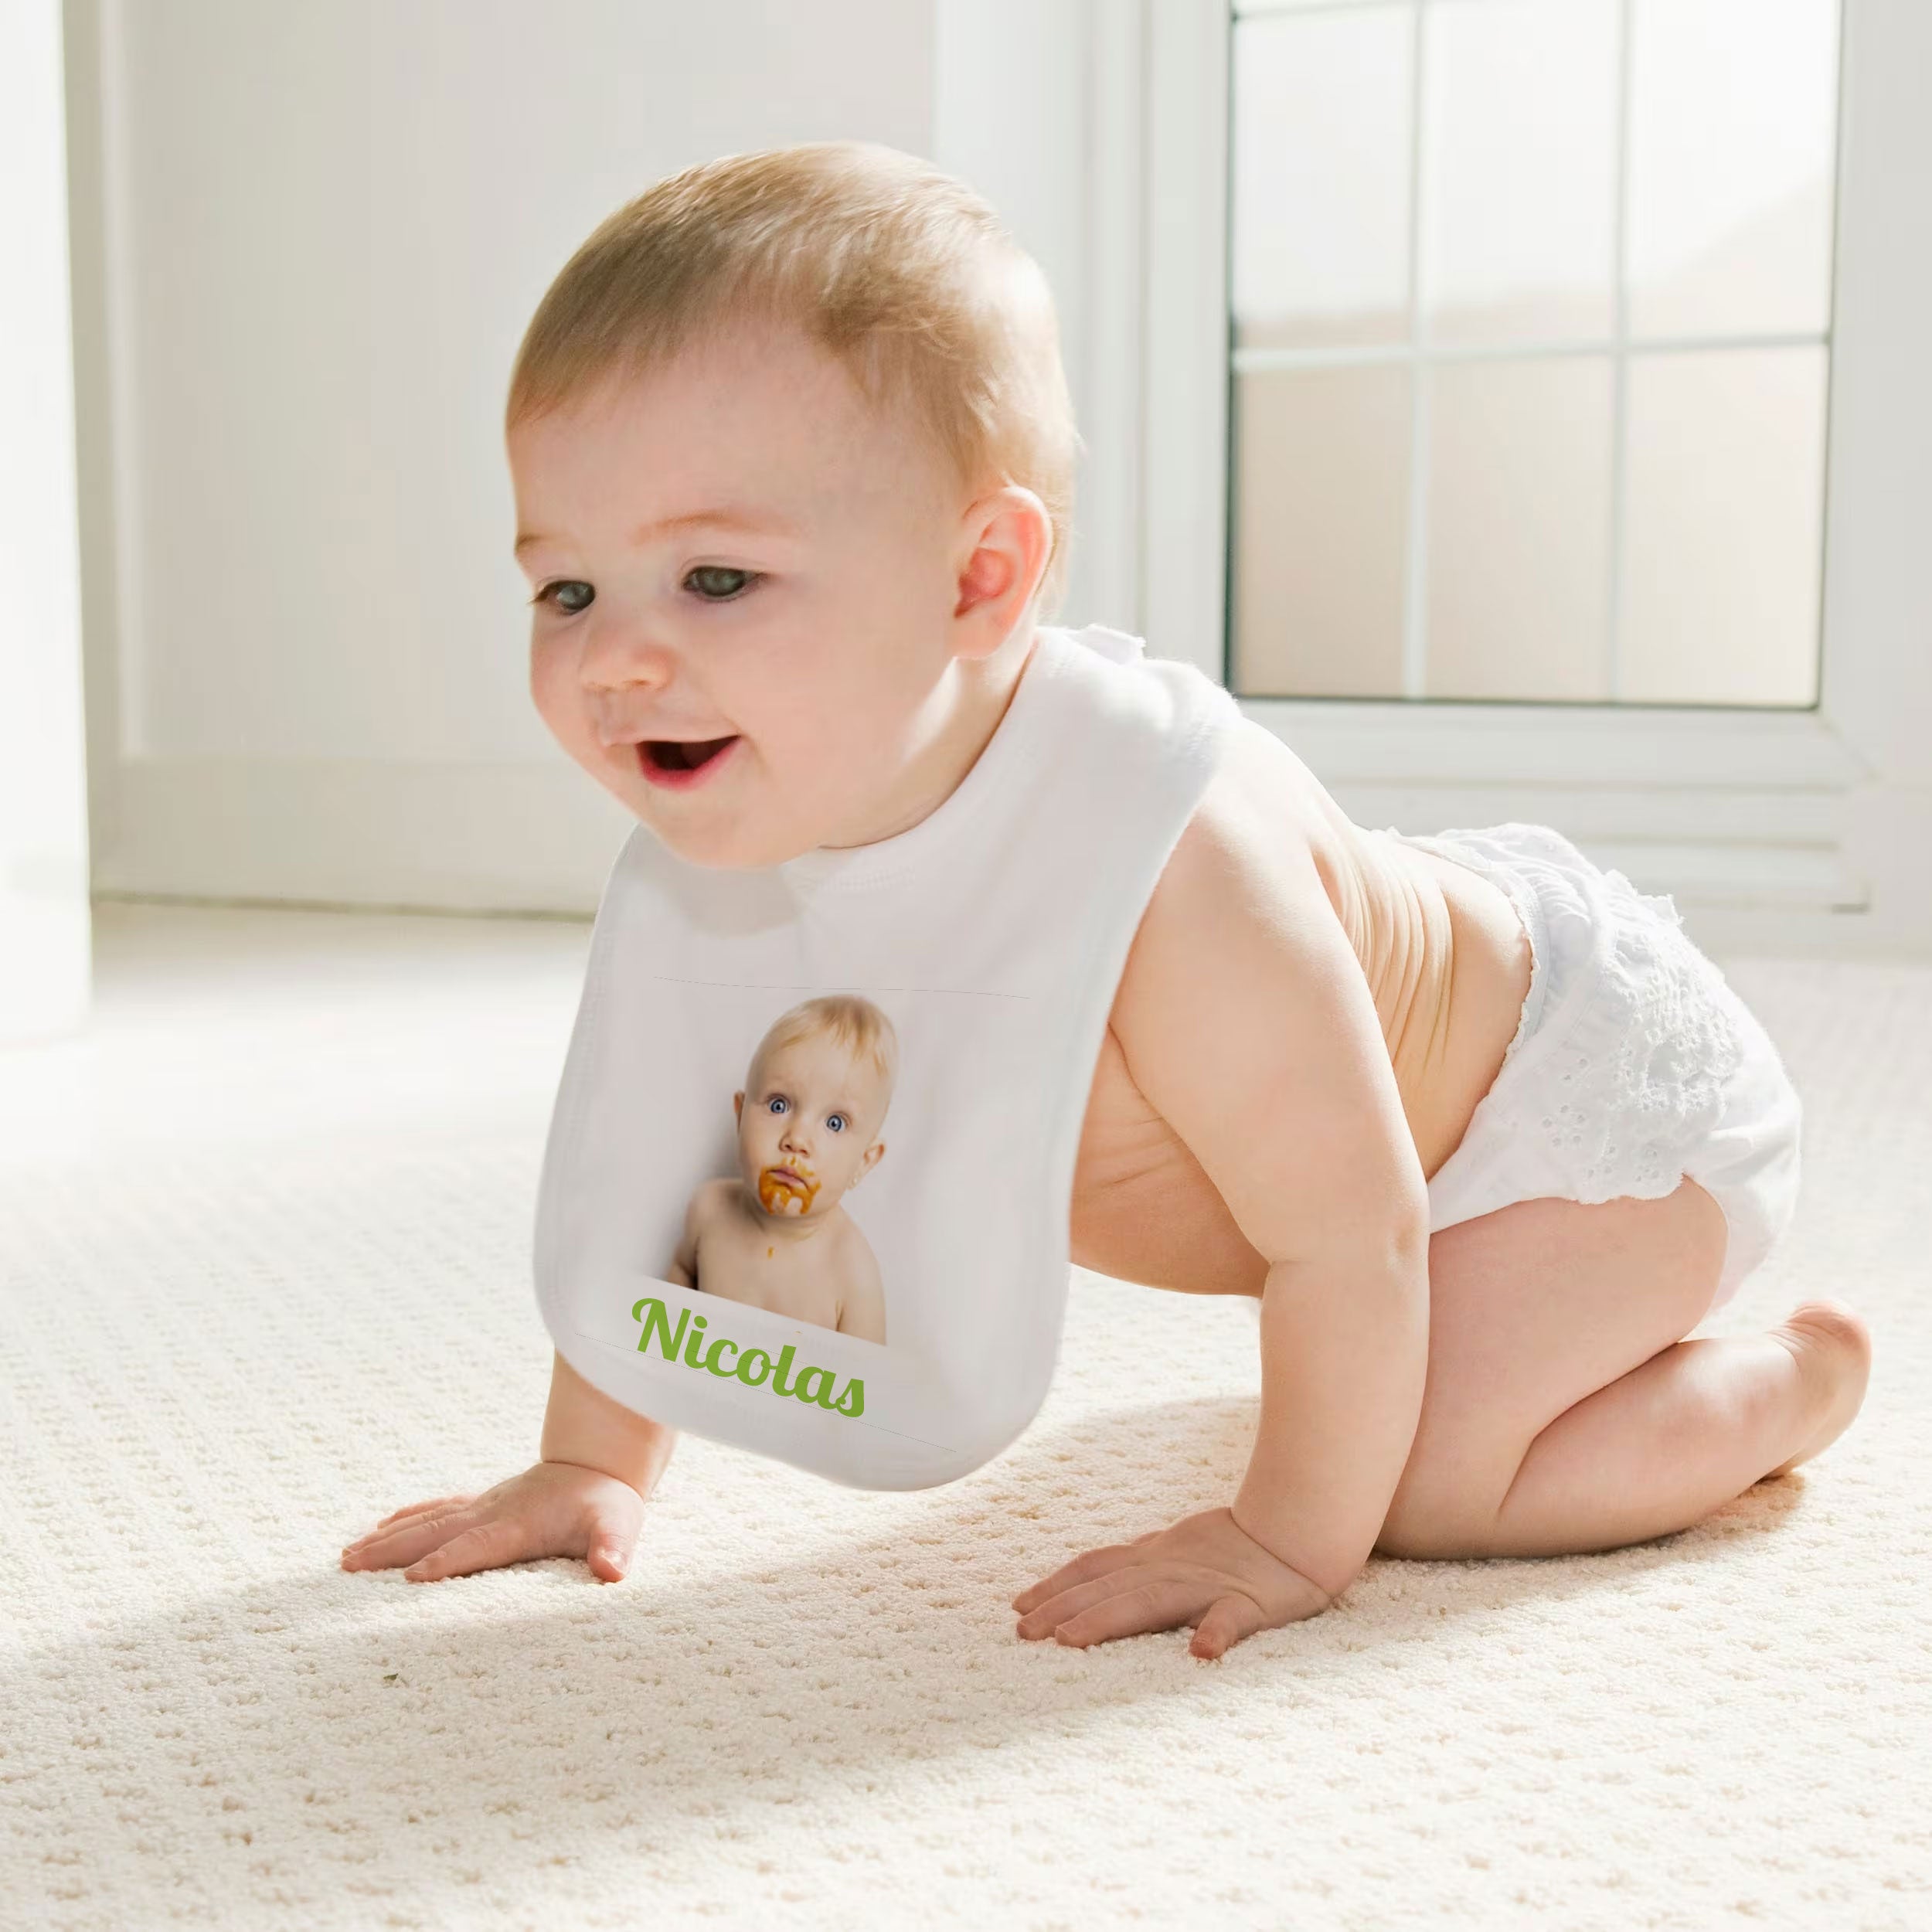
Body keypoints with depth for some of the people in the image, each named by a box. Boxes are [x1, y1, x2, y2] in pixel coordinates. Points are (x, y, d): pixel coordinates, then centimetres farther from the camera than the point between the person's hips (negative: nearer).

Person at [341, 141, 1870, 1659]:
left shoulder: (1164, 867, -45)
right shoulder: (734, 855, -22)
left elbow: (1350, 1240, -34)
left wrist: (1294, 1536, -24)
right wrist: (593, 1465, -4)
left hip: (1589, 1069, -7)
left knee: (1425, 1483, -17)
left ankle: (1798, 1372, 6)